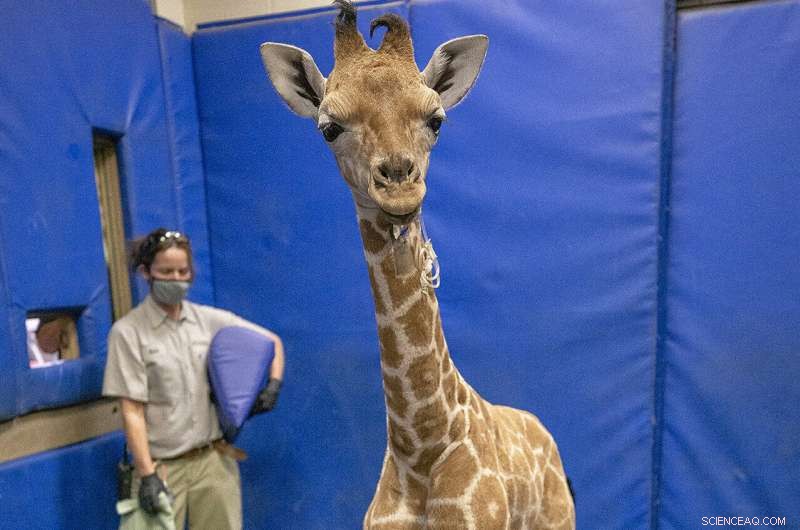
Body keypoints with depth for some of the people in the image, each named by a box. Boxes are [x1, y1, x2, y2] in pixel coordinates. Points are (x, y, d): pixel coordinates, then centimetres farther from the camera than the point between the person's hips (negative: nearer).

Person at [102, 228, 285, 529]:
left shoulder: (211, 320, 2)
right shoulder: (128, 331, -7)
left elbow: (272, 341, 12)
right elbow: (132, 411, -9)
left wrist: (273, 385, -2)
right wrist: (147, 475, -13)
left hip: (215, 459, 3)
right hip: (162, 466, -2)